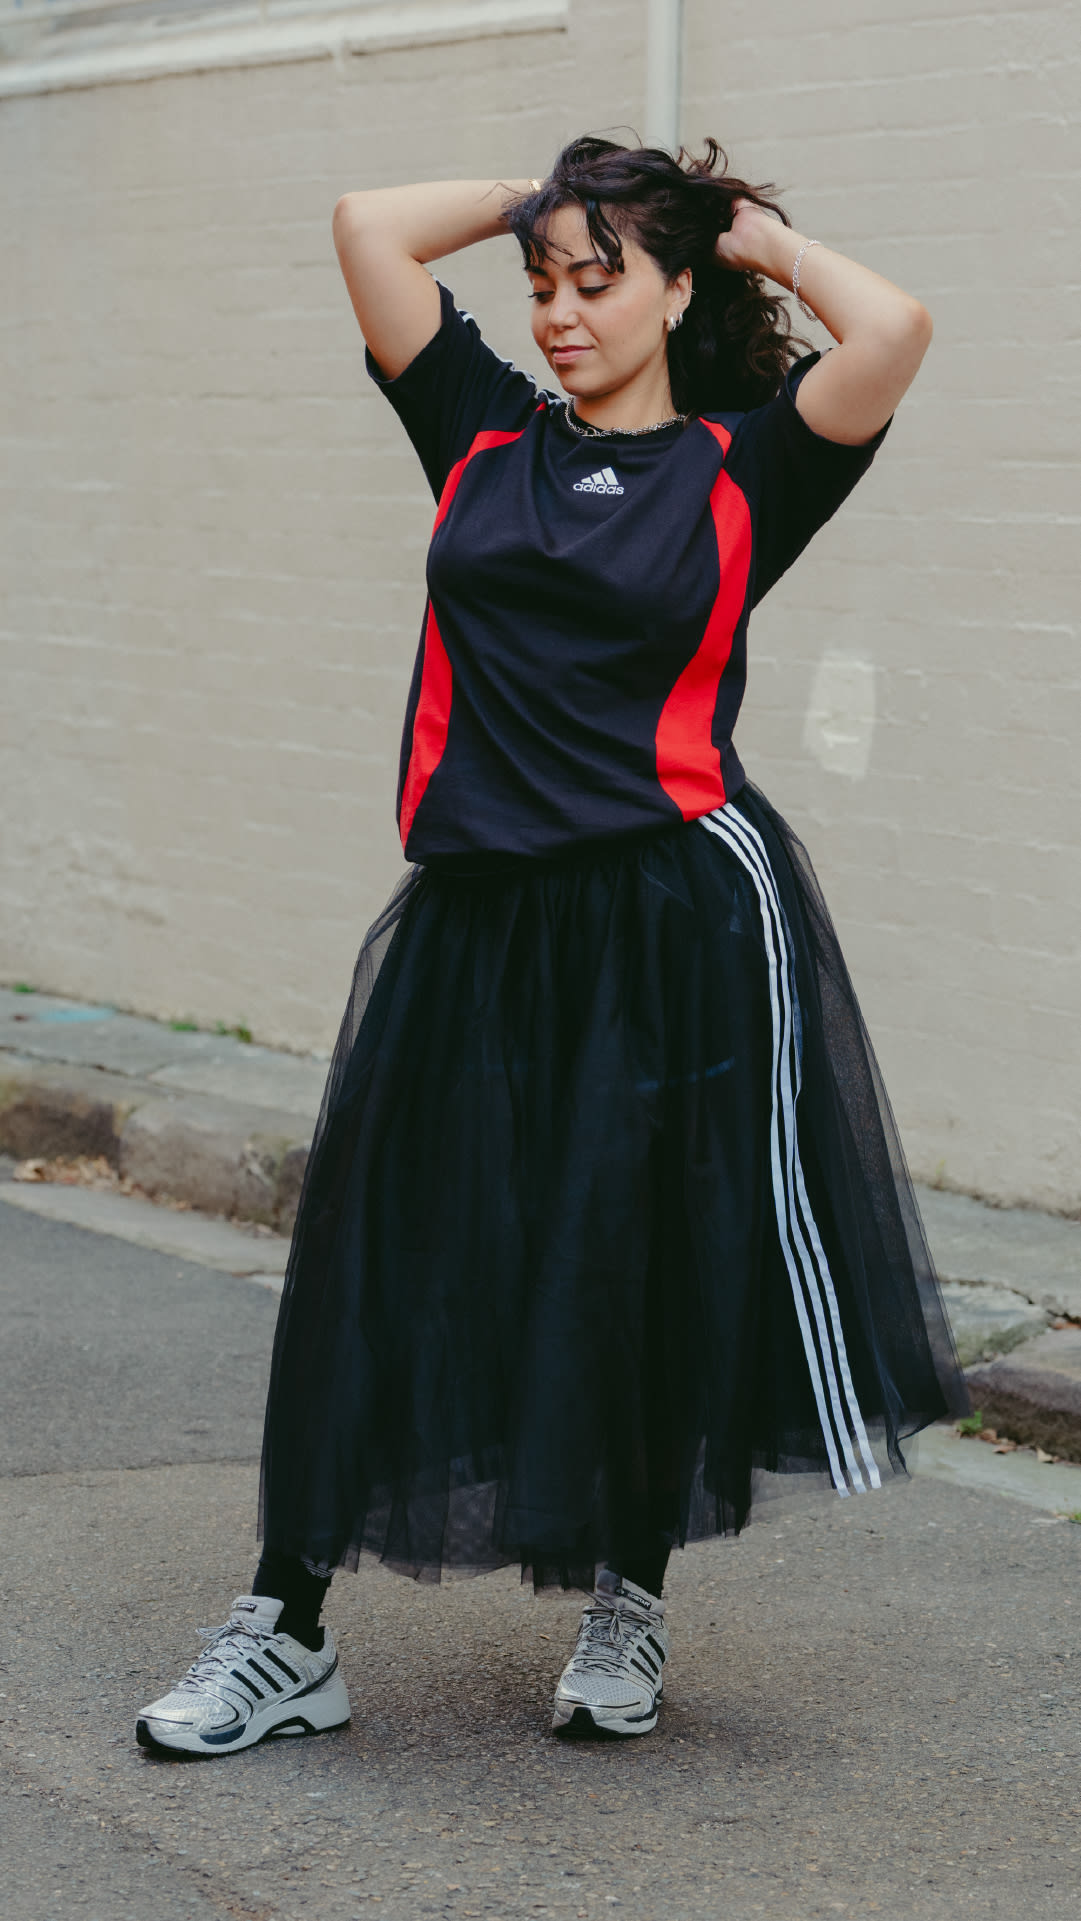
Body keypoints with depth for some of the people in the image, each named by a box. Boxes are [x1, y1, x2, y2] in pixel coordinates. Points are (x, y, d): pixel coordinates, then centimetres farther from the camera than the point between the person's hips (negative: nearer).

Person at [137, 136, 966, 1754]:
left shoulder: (741, 473, 2)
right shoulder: (487, 437, 11)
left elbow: (893, 331, -14)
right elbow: (370, 224, 9)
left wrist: (767, 240, 2)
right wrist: (541, 196, 16)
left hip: (678, 921, -3)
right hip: (479, 923, 3)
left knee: (654, 1276, 7)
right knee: (380, 1258, 4)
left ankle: (630, 1605, 27)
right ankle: (286, 1636, 11)